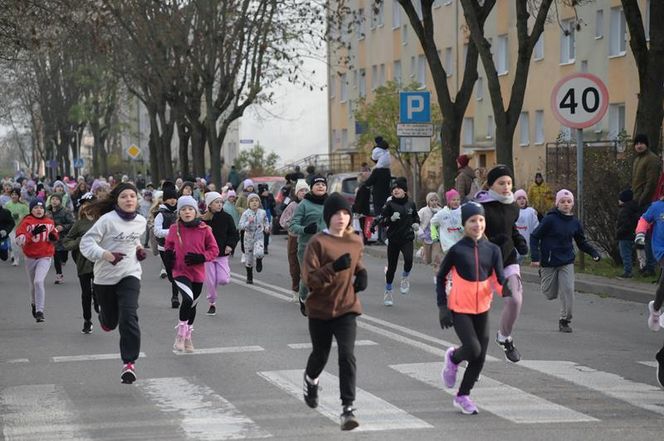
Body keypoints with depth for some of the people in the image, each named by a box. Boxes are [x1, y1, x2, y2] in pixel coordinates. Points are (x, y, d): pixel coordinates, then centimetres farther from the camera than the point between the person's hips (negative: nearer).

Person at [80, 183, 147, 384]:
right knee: (110, 322, 13)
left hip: (130, 275, 2)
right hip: (105, 276, -1)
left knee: (129, 317, -19)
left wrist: (139, 249, 6)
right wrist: (105, 254, -32)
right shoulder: (107, 220, -15)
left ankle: (129, 363, -15)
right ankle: (104, 318, 53)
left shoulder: (141, 221, 2)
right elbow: (86, 243, -17)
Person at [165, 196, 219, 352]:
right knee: (188, 299, -26)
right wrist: (168, 253, -6)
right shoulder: (174, 229, -4)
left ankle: (187, 336, 38)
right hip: (180, 271, -2)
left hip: (198, 273, 2)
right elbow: (168, 245, 15)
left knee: (192, 304, 17)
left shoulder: (204, 229, -6)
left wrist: (201, 257, -16)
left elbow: (214, 250, 0)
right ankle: (180, 334, -9)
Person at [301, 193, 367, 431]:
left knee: (347, 355, -16)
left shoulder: (355, 242, 2)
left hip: (347, 308, 2)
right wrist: (334, 267, -32)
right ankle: (311, 380, 53)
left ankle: (348, 409, -16)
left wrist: (361, 274, 2)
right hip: (320, 310, -2)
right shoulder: (318, 242, -13)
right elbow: (309, 279, -19)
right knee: (321, 355, 17)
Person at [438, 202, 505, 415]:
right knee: (473, 349, -18)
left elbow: (499, 278, -3)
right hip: (459, 309, -4)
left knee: (480, 357, 5)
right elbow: (441, 277, 0)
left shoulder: (492, 249, 0)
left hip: (482, 309, 4)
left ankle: (462, 396, 22)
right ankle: (453, 358, 18)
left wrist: (508, 293, -25)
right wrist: (442, 307, -5)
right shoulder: (456, 250, -9)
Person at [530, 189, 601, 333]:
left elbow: (581, 242, 15)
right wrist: (535, 257, -18)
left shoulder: (575, 223, 2)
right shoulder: (550, 219, -13)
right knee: (550, 295, 7)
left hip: (566, 262, 3)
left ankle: (565, 320, 6)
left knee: (568, 291, -10)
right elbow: (534, 237, -10)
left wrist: (593, 252, -2)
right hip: (549, 262, -3)